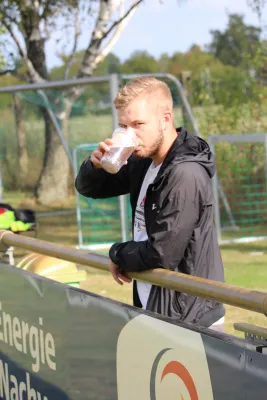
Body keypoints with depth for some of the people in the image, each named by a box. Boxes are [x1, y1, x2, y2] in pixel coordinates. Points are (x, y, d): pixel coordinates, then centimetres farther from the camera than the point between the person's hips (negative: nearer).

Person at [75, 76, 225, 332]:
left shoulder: (185, 175, -21)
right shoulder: (144, 162, 6)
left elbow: (161, 253, -23)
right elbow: (89, 189, 16)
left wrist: (118, 255, -3)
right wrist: (96, 165, -7)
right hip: (152, 308, 8)